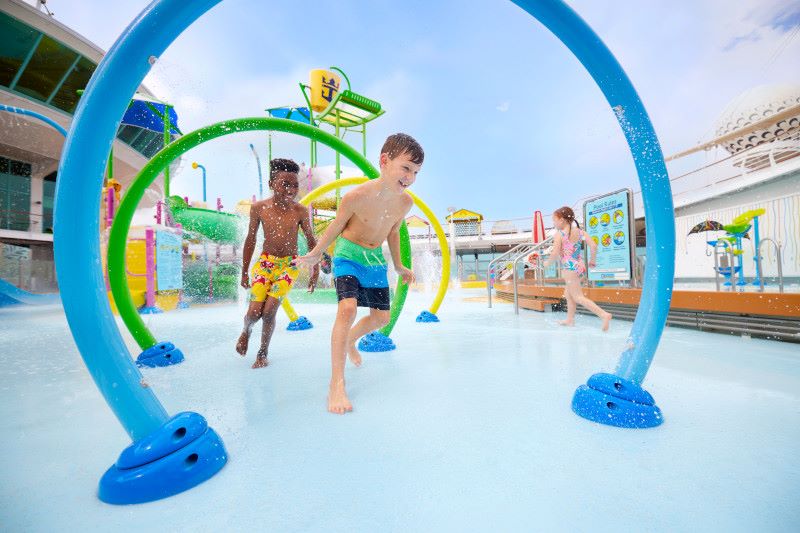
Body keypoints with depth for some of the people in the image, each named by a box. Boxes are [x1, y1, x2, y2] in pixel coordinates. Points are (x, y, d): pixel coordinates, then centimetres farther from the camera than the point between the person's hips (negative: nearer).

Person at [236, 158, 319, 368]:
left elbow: (311, 240, 0)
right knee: (254, 312, -6)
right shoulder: (258, 208, -8)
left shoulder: (300, 211, -12)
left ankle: (263, 353, 19)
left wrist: (315, 271, 1)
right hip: (264, 262, 1)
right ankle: (246, 331, 33)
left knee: (269, 311, -8)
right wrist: (244, 272, 9)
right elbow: (250, 240, 3)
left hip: (289, 265, -1)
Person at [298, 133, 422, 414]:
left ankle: (350, 340, 43)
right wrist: (316, 254, 5)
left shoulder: (405, 201, -9)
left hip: (376, 259, 6)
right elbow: (336, 226, -8)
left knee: (382, 318, 11)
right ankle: (336, 385, -12)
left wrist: (399, 266, 19)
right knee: (348, 309, -26)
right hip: (348, 254, -5)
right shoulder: (357, 196, -24)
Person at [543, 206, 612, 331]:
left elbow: (555, 254, -18)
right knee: (568, 294, 21)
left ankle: (604, 315, -10)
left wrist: (547, 262, 1)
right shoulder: (579, 231, 5)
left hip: (569, 268, -8)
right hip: (580, 266, 8)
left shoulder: (559, 234, -13)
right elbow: (593, 245, 1)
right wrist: (592, 260, 15)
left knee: (577, 297, 1)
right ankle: (570, 320, 30)